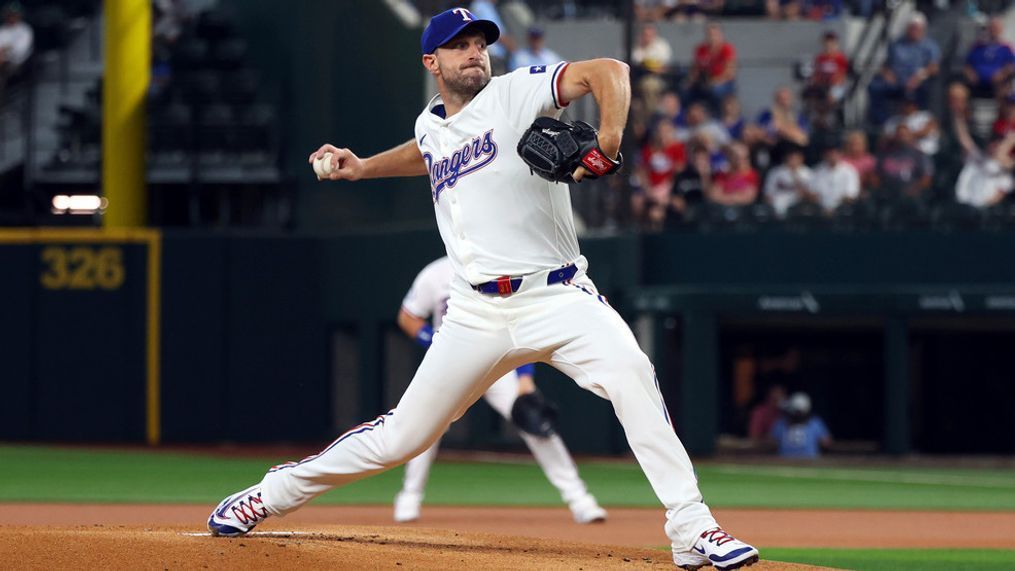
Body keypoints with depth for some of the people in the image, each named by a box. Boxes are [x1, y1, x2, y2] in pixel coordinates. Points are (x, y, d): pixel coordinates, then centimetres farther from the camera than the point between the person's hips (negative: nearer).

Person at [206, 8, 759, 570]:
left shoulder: (516, 93, -3)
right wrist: (363, 168, 29)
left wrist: (609, 139, -33)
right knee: (401, 436, 5)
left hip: (559, 297, -4)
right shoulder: (429, 126, 14)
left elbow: (609, 71, -17)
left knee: (630, 372, -31)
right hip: (477, 311, 4)